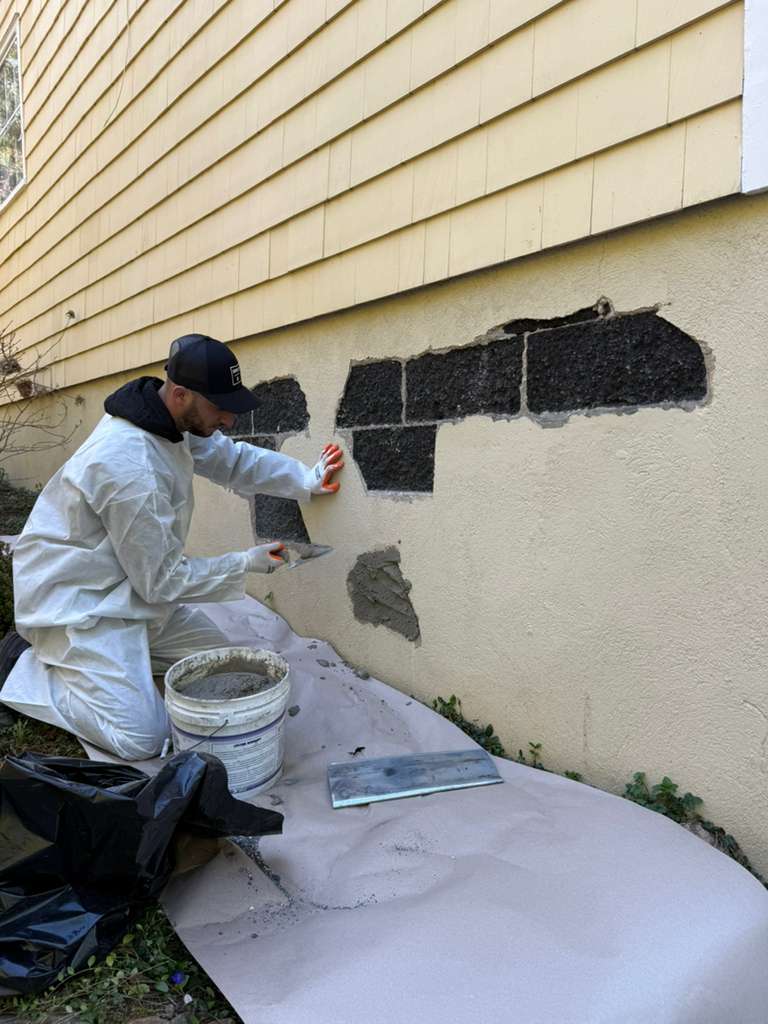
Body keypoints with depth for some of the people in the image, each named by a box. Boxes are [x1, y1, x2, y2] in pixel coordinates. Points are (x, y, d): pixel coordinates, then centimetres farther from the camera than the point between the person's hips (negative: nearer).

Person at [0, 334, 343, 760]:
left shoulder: (170, 418, -7)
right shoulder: (131, 468, -33)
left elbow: (231, 457, 8)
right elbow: (163, 580, -23)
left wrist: (306, 479, -6)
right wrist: (246, 563, -12)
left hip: (130, 587, 9)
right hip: (77, 604, -9)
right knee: (142, 737, -14)